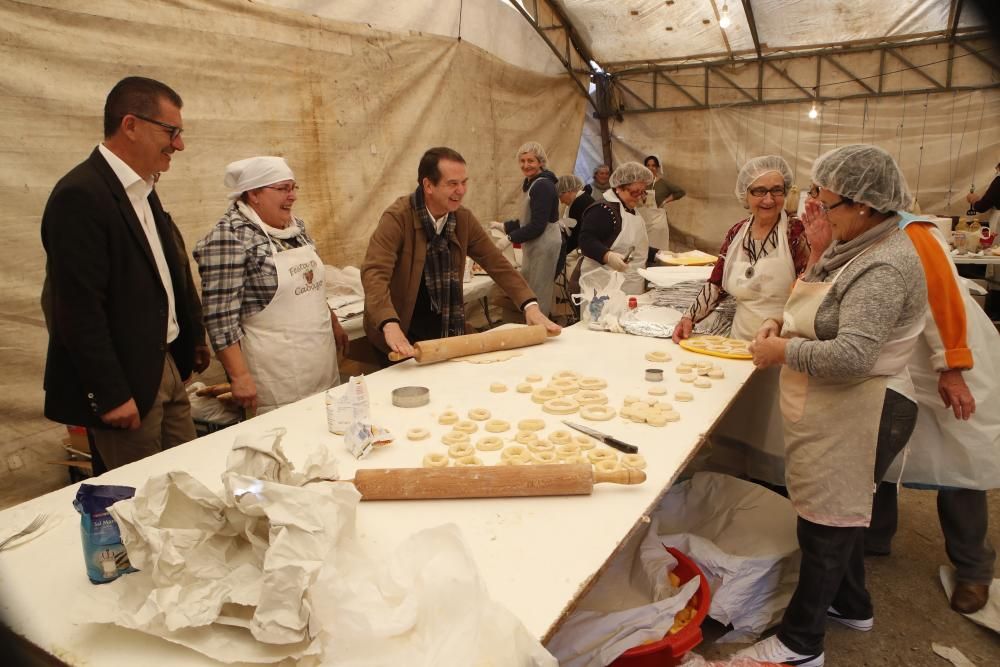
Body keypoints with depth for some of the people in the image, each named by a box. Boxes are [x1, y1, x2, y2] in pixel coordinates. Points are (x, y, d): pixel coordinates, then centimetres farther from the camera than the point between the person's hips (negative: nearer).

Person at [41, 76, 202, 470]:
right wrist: (111, 395, -18)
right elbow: (79, 308, -21)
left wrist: (186, 353, 13)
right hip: (125, 382, -8)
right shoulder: (80, 196, -17)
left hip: (168, 368, 8)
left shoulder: (142, 189, 11)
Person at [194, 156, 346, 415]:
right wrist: (240, 377, -20)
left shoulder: (296, 226, 8)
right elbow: (221, 317, -18)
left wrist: (334, 323, 24)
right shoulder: (230, 237, -15)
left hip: (322, 359, 7)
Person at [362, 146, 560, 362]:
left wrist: (530, 305, -13)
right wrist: (390, 326, -47)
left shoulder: (464, 218, -2)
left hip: (446, 334, 5)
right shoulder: (397, 218, -20)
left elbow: (496, 262, -1)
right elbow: (374, 273, -31)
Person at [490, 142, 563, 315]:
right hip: (533, 244, 10)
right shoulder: (530, 183, 15)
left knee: (538, 295, -6)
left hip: (545, 244, -10)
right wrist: (504, 226, 15)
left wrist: (510, 238, -17)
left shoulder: (543, 186, -16)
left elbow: (538, 225, -20)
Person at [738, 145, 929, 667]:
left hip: (854, 413, -9)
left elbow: (851, 356, -30)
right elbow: (825, 311, 18)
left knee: (826, 521, 1)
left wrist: (783, 351, -19)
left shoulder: (885, 267, -23)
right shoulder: (856, 245, 7)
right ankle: (852, 605, 42)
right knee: (839, 511, 22)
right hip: (831, 409, 10)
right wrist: (782, 322, 0)